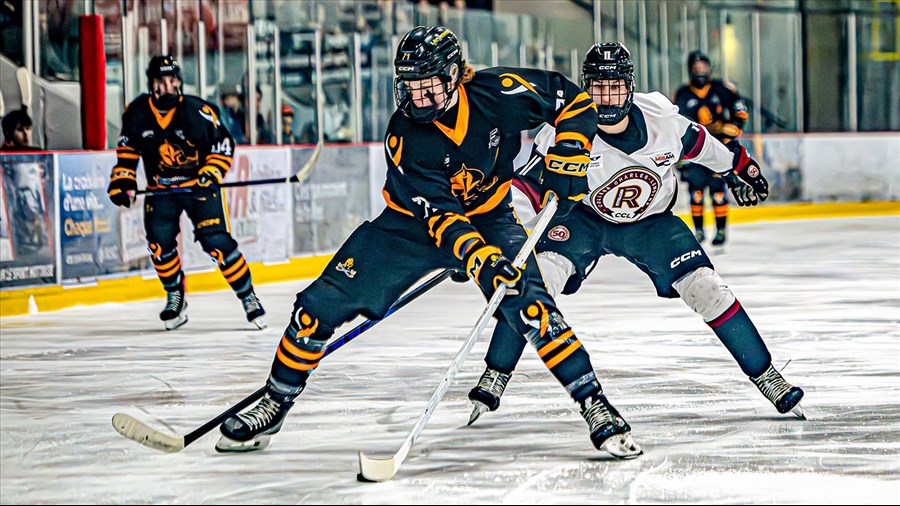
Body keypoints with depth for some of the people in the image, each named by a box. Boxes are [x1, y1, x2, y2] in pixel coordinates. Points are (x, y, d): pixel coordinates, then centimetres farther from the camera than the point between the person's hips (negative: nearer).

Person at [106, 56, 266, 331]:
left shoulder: (198, 111, -18)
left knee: (216, 241, -13)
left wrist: (211, 174, -21)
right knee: (159, 241, -11)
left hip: (199, 184, -3)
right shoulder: (137, 113, -8)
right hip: (161, 187, 3)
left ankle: (247, 296, 1)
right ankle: (175, 298, 10)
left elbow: (223, 144, -9)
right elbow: (128, 148, 7)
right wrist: (122, 180, -4)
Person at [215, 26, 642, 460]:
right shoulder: (404, 136, -24)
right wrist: (481, 261, -44)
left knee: (530, 307, -27)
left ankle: (595, 407, -17)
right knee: (321, 305, -8)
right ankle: (273, 407, 9)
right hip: (412, 222, 1)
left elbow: (573, 100, -7)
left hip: (489, 218, -1)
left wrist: (567, 156, -22)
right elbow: (438, 213, -30)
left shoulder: (498, 93, -22)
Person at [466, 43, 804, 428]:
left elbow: (698, 143, -1)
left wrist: (739, 168, 13)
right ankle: (494, 379, -10)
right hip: (581, 218, -1)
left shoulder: (660, 118, -22)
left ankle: (766, 375, 2)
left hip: (650, 221, 1)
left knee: (705, 287, -12)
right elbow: (528, 184, -26)